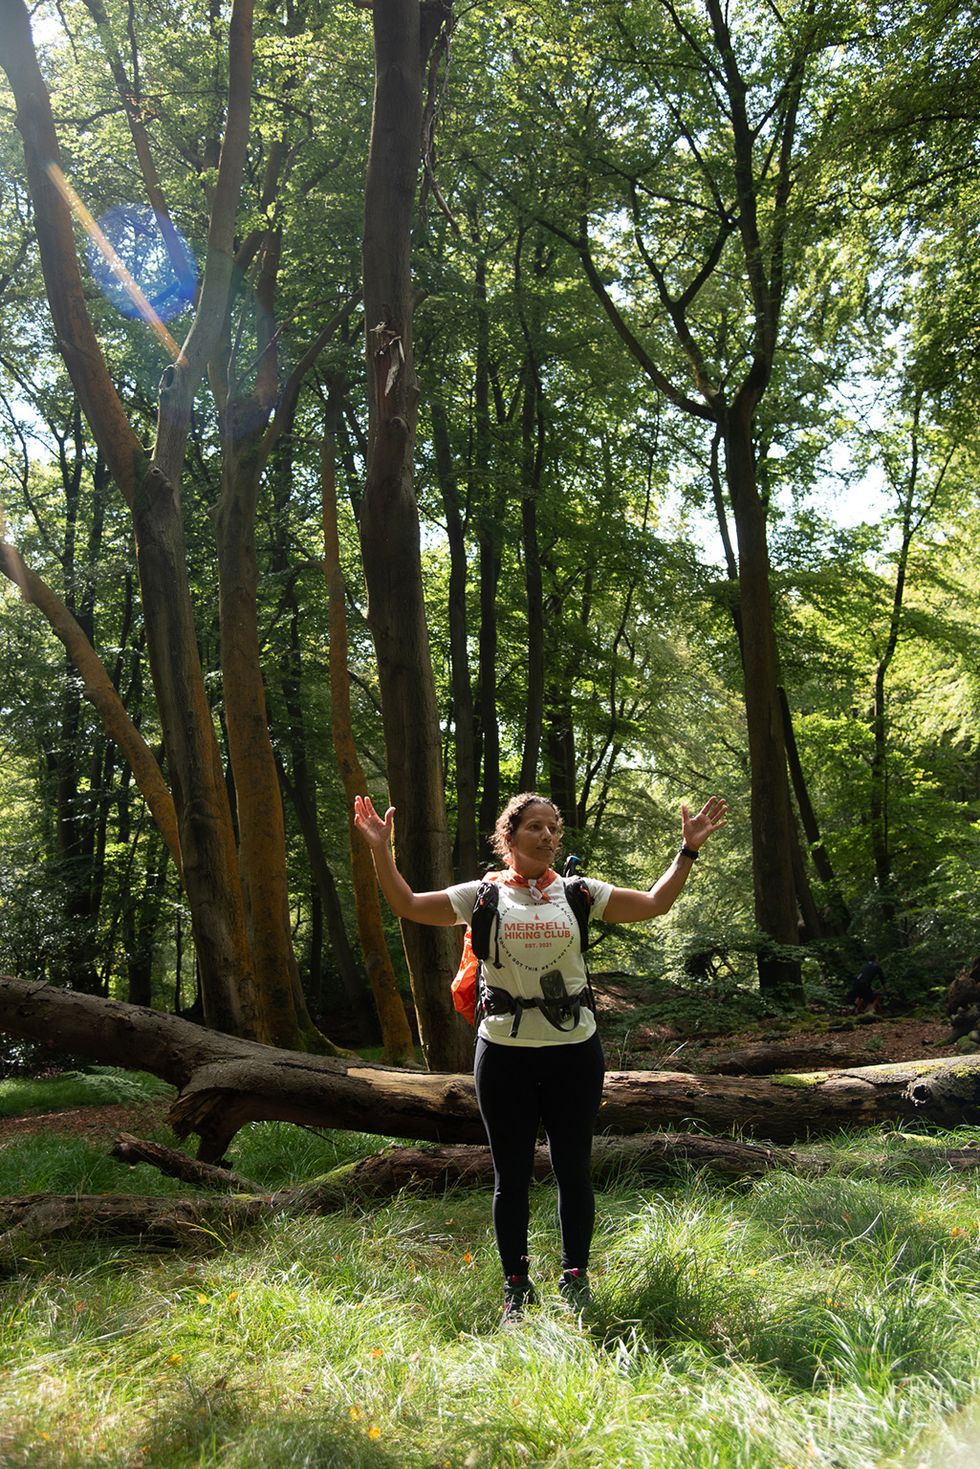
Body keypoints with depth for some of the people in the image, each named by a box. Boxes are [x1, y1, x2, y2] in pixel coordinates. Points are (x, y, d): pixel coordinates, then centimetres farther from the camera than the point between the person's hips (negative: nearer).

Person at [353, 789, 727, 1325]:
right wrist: (381, 850, -12)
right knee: (511, 1175, 10)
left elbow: (653, 904, 4)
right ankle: (516, 1287, 25)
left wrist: (688, 849, -3)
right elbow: (408, 906, -2)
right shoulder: (483, 896, 1)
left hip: (574, 1050, 1)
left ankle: (575, 1276, 29)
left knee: (573, 1169, 10)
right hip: (504, 1053, -1)